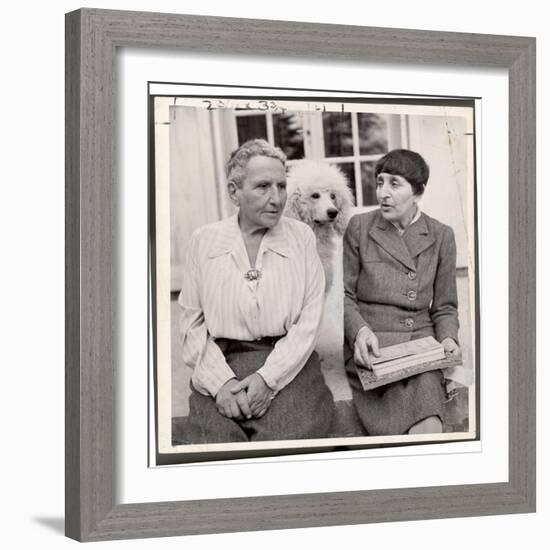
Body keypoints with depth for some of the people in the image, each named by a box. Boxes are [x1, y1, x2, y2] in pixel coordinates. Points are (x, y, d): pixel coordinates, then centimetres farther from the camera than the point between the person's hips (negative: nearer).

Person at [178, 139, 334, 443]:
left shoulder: (301, 236, 6)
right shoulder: (203, 241, 7)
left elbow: (309, 322, 0)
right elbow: (192, 323, 4)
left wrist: (267, 377, -13)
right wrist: (221, 380, -12)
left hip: (287, 365, 0)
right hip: (220, 365, 0)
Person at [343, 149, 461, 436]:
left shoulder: (441, 236, 10)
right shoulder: (359, 227, 6)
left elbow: (444, 306, 13)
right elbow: (345, 294, 6)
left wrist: (448, 338, -8)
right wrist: (360, 330, -14)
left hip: (421, 340, 2)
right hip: (369, 345, -2)